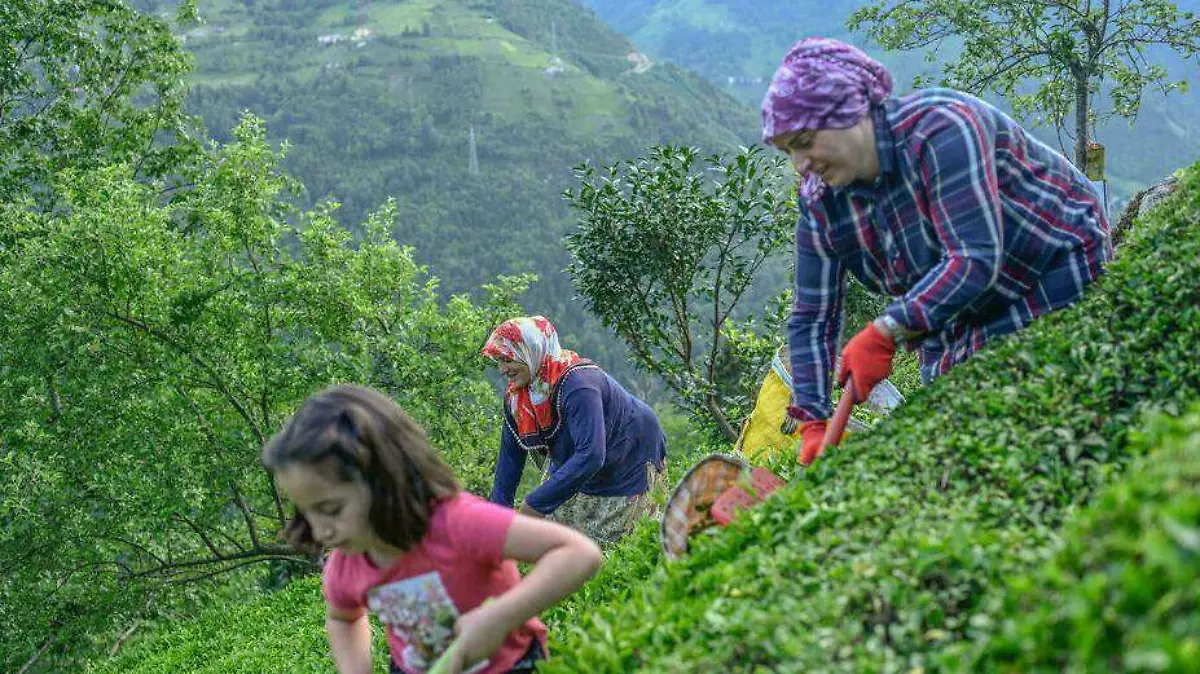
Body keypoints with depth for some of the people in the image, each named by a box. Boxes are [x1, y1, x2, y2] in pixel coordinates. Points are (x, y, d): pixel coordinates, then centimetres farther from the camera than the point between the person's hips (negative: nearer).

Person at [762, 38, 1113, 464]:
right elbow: (812, 320, -4)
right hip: (958, 323, 7)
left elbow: (976, 259, -36)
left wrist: (885, 333, -38)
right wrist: (813, 425, -12)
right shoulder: (820, 204, -8)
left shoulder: (940, 130, -29)